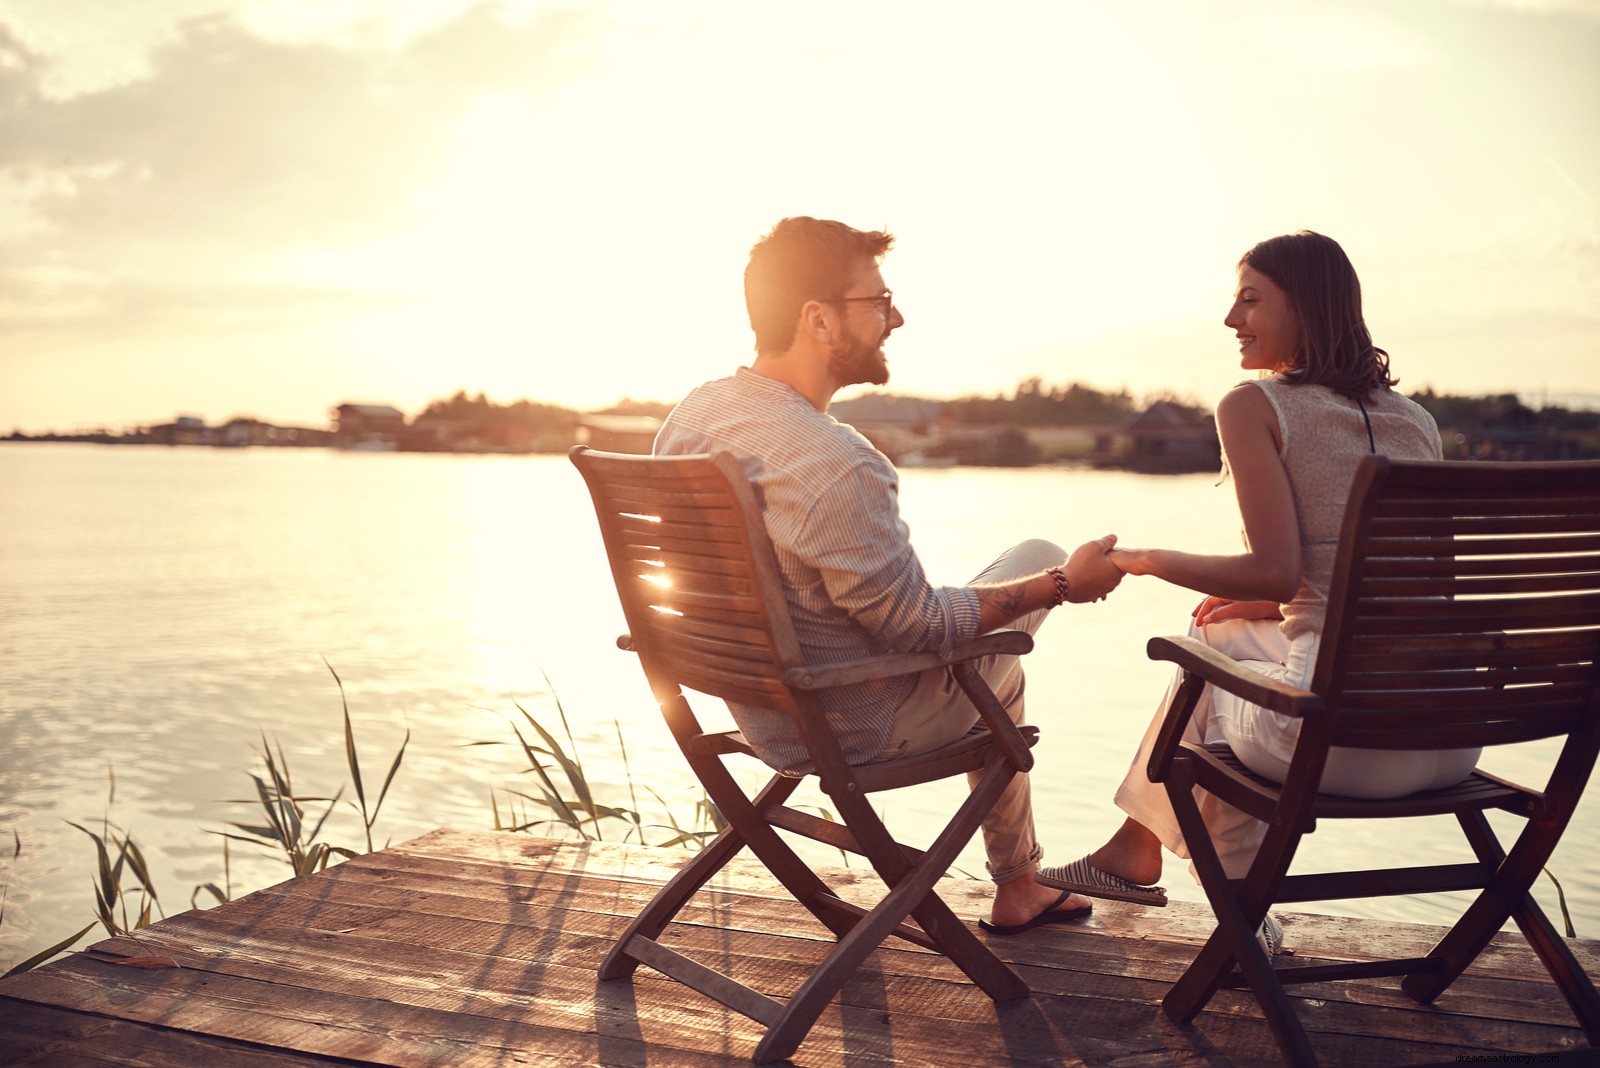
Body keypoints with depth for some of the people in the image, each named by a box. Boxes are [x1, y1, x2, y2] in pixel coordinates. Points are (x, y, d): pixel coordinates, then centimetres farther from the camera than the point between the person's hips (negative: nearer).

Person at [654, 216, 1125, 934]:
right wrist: (1061, 584, -11)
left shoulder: (688, 418, -7)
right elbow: (919, 629, -23)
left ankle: (1019, 889, 44)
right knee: (1037, 555, 15)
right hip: (860, 728, -8)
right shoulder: (837, 465, -34)